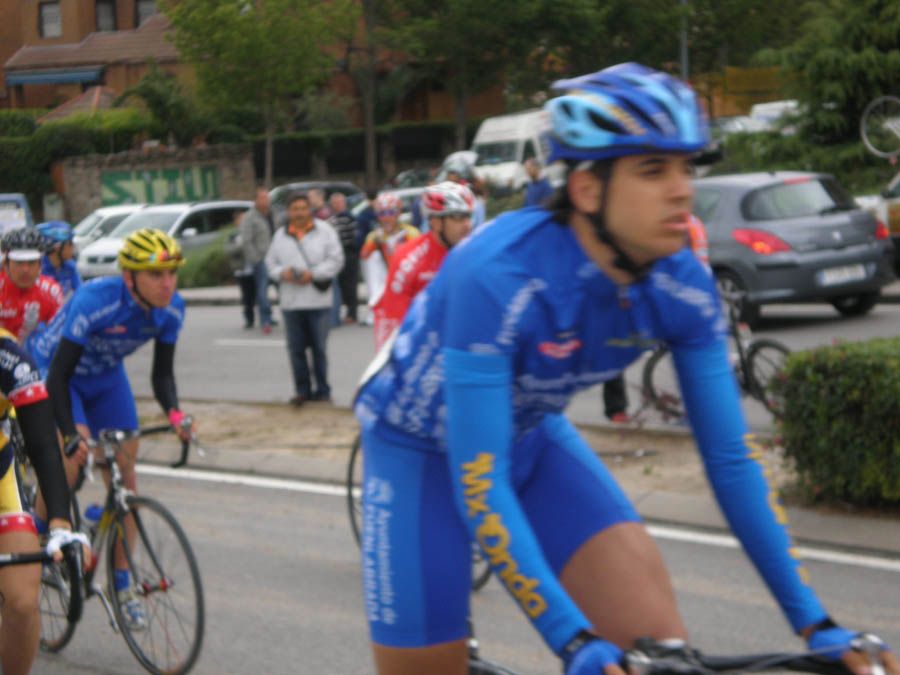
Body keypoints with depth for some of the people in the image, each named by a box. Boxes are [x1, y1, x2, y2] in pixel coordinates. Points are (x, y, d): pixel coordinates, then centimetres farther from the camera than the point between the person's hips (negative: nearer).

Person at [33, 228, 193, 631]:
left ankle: (122, 585, 6)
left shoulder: (171, 309, -20)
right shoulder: (94, 301, -37)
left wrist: (174, 413, -30)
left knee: (124, 468, -3)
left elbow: (162, 373, -10)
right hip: (53, 369, -5)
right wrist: (71, 433, -45)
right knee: (68, 460, -23)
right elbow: (59, 375, -34)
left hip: (106, 377, 5)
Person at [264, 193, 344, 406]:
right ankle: (302, 390, 14)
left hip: (319, 301, -3)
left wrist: (313, 274, -15)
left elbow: (336, 260, -4)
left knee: (319, 348, 3)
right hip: (291, 302, 3)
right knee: (296, 348, 4)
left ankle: (322, 390, 13)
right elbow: (271, 262, 12)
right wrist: (282, 273, -9)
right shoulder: (280, 235, 10)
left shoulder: (324, 231, 0)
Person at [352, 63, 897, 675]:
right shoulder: (500, 278, -36)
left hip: (530, 438, 5)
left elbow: (731, 456, -11)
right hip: (424, 450, -4)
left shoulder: (683, 289, -20)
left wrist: (813, 621, -16)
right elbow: (479, 486, -37)